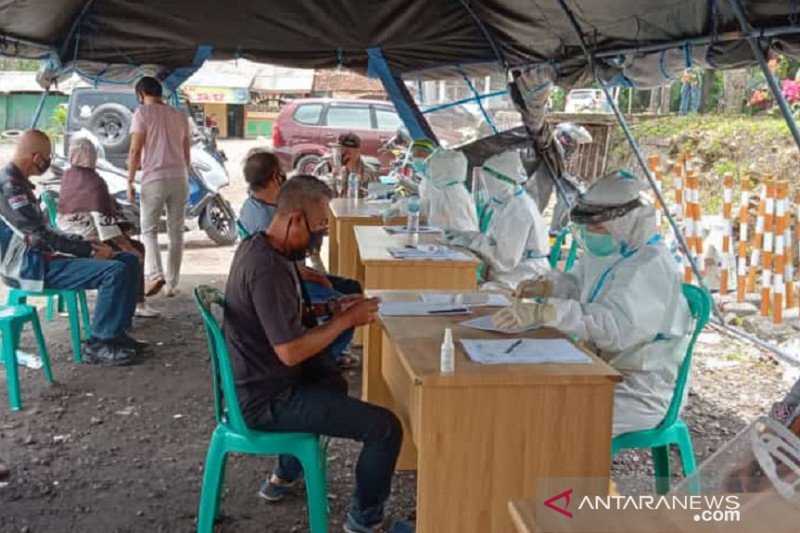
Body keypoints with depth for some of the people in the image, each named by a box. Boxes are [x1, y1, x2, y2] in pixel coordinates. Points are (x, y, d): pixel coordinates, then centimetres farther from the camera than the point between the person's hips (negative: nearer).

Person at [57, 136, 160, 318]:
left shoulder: (67, 176, 6)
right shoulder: (94, 182, -18)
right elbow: (104, 220, -22)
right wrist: (128, 248, -19)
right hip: (86, 240, -9)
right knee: (136, 251, 4)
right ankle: (138, 304, 4)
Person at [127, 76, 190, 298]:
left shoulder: (142, 113, -1)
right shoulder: (179, 116, 15)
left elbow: (135, 151, -8)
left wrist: (130, 182, -3)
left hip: (154, 179, -4)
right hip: (179, 178, 4)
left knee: (149, 229, 6)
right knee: (176, 232, 9)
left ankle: (156, 275, -15)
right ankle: (172, 284, 10)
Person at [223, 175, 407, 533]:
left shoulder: (258, 247, 4)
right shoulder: (268, 268, -28)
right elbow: (290, 351, -28)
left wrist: (330, 310, 4)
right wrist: (346, 320, -17)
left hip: (258, 380, 11)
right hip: (266, 399, -11)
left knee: (333, 382, 37)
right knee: (386, 428, -12)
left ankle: (283, 477, 42)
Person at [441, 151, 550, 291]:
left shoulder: (519, 211, -19)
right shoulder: (505, 203, 12)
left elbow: (505, 260, -21)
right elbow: (494, 241, 18)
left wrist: (474, 240, -14)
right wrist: (465, 237, 5)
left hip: (524, 282, -9)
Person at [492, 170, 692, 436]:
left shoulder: (651, 267, -22)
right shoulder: (605, 252, 7)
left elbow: (616, 326, -37)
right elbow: (577, 284, 25)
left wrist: (543, 312, -45)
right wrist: (546, 286, 1)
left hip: (641, 391, -9)